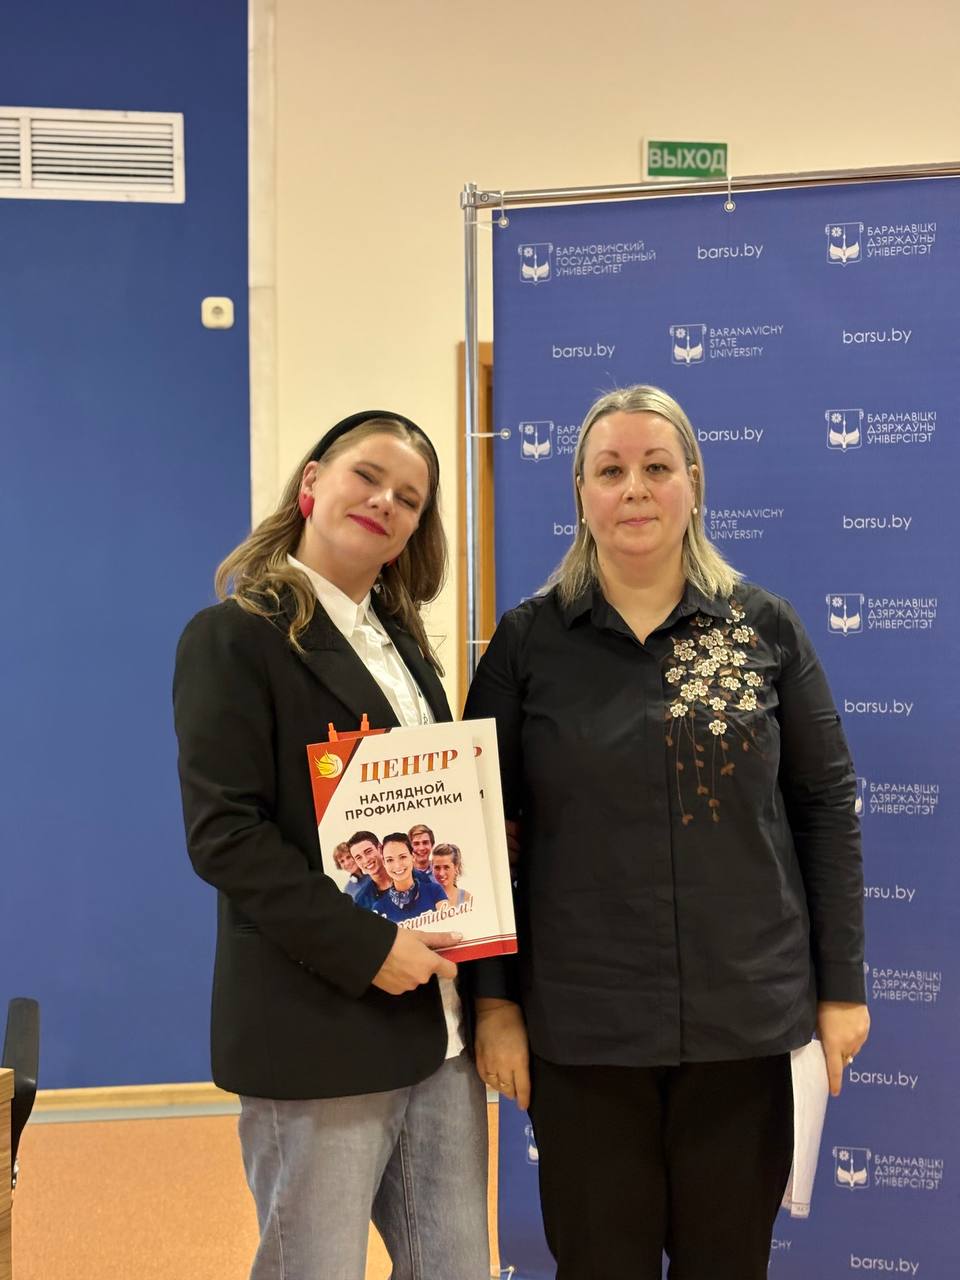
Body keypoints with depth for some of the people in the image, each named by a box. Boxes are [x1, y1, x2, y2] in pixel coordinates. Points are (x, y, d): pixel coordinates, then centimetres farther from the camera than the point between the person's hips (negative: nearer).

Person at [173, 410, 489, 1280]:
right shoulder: (235, 634, -7)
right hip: (319, 1027, -7)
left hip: (440, 1023, 7)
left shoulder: (402, 642, 15)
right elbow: (223, 833, -16)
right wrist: (364, 948, -22)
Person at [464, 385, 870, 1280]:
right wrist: (494, 1001, -3)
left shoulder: (766, 628, 0)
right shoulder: (528, 642, -2)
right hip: (581, 1025, -1)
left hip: (745, 1014, 1)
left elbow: (826, 807, 3)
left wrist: (842, 985, 2)